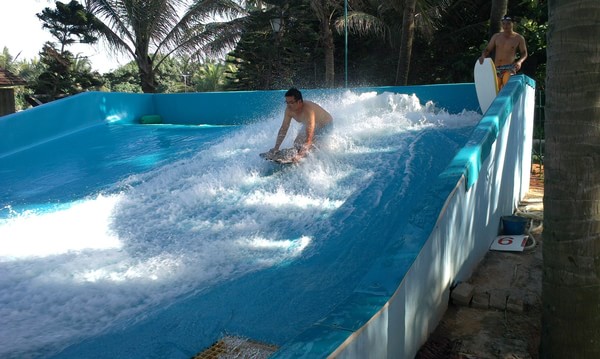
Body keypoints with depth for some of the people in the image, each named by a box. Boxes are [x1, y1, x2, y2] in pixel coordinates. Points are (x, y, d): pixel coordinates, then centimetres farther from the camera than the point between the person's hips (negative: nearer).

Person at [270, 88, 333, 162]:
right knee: (297, 144, -2)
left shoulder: (308, 110, -42)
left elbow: (309, 137, -47)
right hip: (308, 125, 7)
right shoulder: (289, 110, -22)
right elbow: (283, 129, -12)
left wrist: (300, 155, -55)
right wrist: (276, 148, -19)